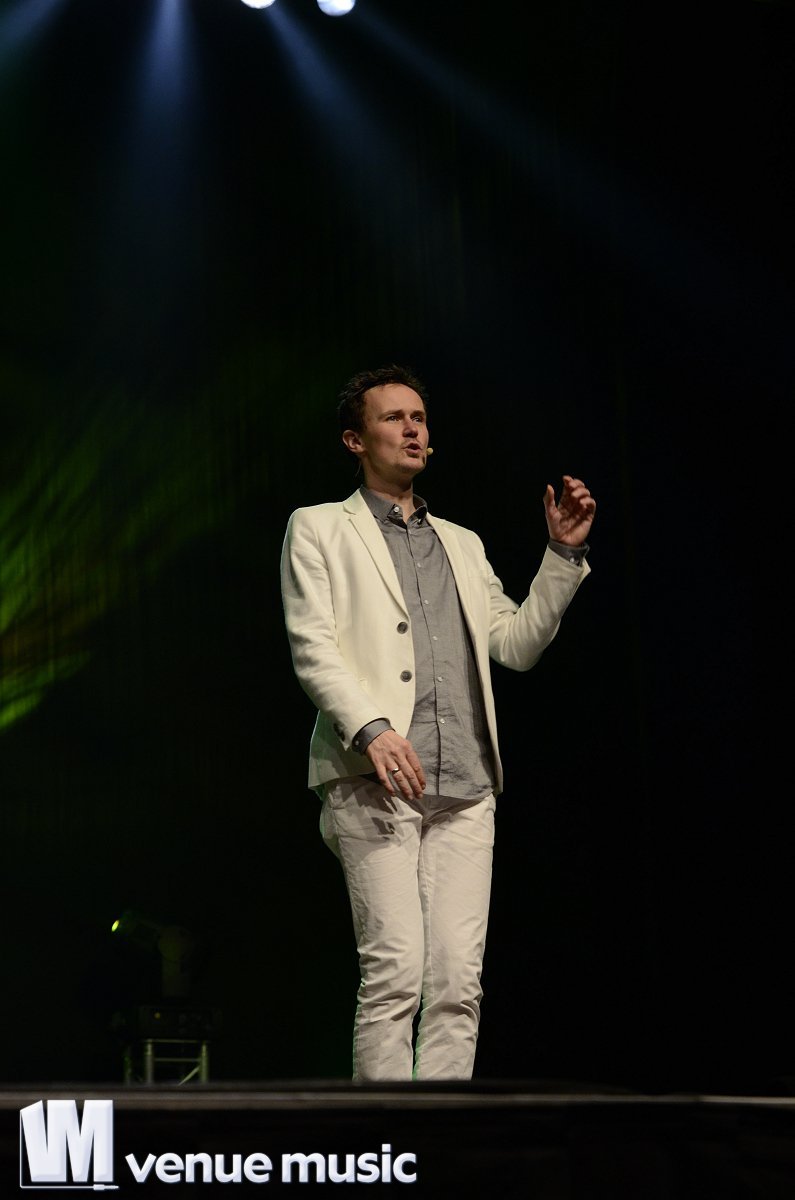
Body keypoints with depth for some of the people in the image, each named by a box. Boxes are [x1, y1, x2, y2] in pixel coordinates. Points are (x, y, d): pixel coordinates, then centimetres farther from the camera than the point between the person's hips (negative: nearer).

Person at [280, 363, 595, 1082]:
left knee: (459, 981, -4)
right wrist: (371, 728, -18)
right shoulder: (319, 530, 12)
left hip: (466, 790, 5)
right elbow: (312, 647, -2)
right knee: (395, 973, -14)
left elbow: (517, 644, 21)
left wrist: (564, 553, 11)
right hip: (374, 782, -5)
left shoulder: (462, 545, 27)